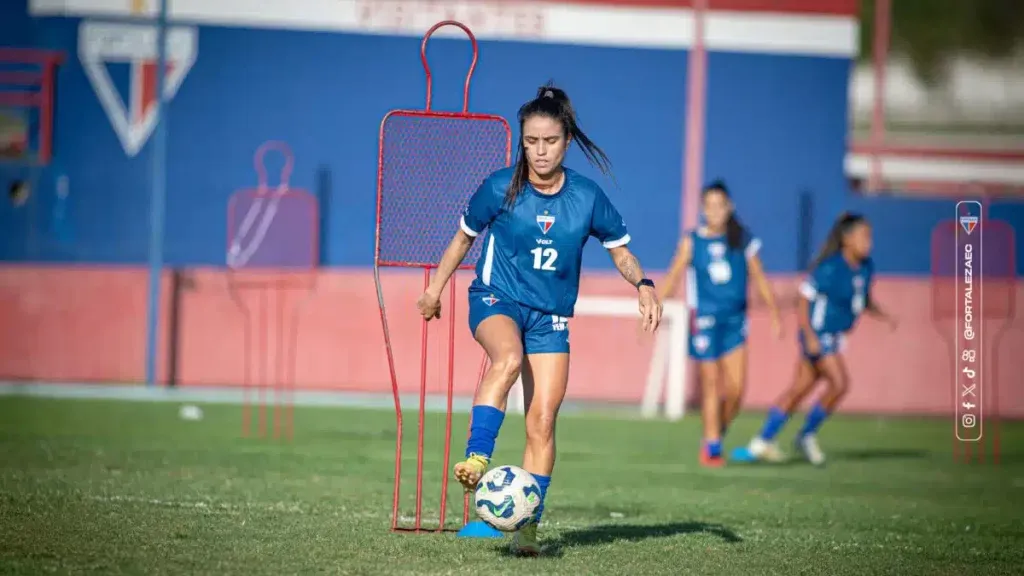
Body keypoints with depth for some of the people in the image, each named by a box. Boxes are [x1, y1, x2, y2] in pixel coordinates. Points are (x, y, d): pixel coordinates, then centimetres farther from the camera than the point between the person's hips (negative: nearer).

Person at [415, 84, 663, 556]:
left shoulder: (587, 198, -5)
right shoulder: (501, 189, -8)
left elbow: (620, 249, 8)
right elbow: (464, 236, 8)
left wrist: (643, 284, -11)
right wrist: (436, 288, 15)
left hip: (551, 317, 2)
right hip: (496, 300, -2)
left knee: (542, 423, -5)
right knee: (508, 358, -38)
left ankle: (528, 524, 3)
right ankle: (475, 459, -40)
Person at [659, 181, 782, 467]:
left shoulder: (743, 240, 4)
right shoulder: (692, 242, 0)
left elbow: (759, 277, 10)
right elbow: (672, 277, 3)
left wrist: (775, 314, 8)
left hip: (734, 320, 2)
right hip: (704, 320, -2)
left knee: (736, 388, -5)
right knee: (711, 385, -2)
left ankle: (717, 434, 16)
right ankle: (711, 446, 4)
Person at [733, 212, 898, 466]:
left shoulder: (866, 267, 3)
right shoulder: (828, 269, -20)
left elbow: (866, 300, 18)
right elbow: (803, 302, -16)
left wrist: (883, 315, 0)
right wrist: (810, 337, -23)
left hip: (834, 339, 8)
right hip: (817, 335, -8)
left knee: (800, 389, 10)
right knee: (840, 383, -15)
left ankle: (762, 442, 17)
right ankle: (807, 435, 1)